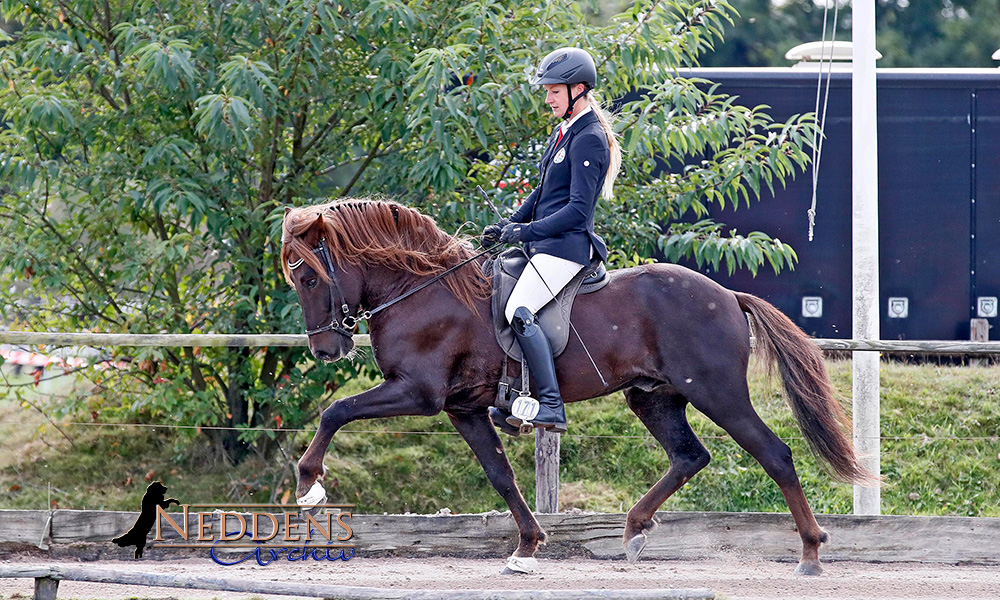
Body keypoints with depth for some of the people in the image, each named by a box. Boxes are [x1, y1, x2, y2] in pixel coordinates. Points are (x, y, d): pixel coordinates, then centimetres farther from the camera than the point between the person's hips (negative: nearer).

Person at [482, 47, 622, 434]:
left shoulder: (589, 140, -13)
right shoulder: (565, 131, 17)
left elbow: (578, 210, -20)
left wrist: (527, 231, -20)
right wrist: (509, 226, 14)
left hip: (566, 245, -11)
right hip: (545, 242, 11)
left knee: (519, 312, -25)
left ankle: (552, 408, -30)